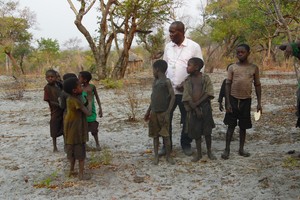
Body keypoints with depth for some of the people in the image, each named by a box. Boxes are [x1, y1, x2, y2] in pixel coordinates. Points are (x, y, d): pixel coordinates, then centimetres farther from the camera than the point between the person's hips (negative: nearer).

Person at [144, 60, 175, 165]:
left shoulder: (166, 81, -9)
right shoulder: (154, 82, 13)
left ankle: (168, 156, 8)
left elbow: (173, 97, -13)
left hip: (163, 113, -6)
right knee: (155, 135, 8)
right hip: (154, 113, 6)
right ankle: (156, 156, 15)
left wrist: (168, 112, -19)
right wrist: (148, 111, 17)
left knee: (165, 135, -3)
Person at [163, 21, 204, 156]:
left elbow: (200, 69, -5)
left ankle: (186, 144, 26)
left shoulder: (194, 47, -6)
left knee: (187, 119, 9)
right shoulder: (168, 46, 6)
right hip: (169, 89, 3)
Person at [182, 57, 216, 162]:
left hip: (205, 107, -1)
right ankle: (199, 153, 19)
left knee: (207, 131, 7)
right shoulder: (187, 80, 1)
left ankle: (209, 152, 23)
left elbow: (208, 94, -11)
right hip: (193, 109, 1)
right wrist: (195, 109, -13)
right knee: (196, 132, 7)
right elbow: (187, 97, -5)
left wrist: (197, 103, -17)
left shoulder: (205, 78, -4)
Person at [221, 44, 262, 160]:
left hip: (246, 100, 1)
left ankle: (241, 149, 22)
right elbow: (228, 85, -2)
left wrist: (259, 102, 3)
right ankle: (227, 149, 10)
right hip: (233, 99, -1)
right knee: (231, 125, 2)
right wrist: (227, 103, -9)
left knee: (243, 126, 10)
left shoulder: (254, 68, 3)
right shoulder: (232, 67, -1)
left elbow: (257, 85, 7)